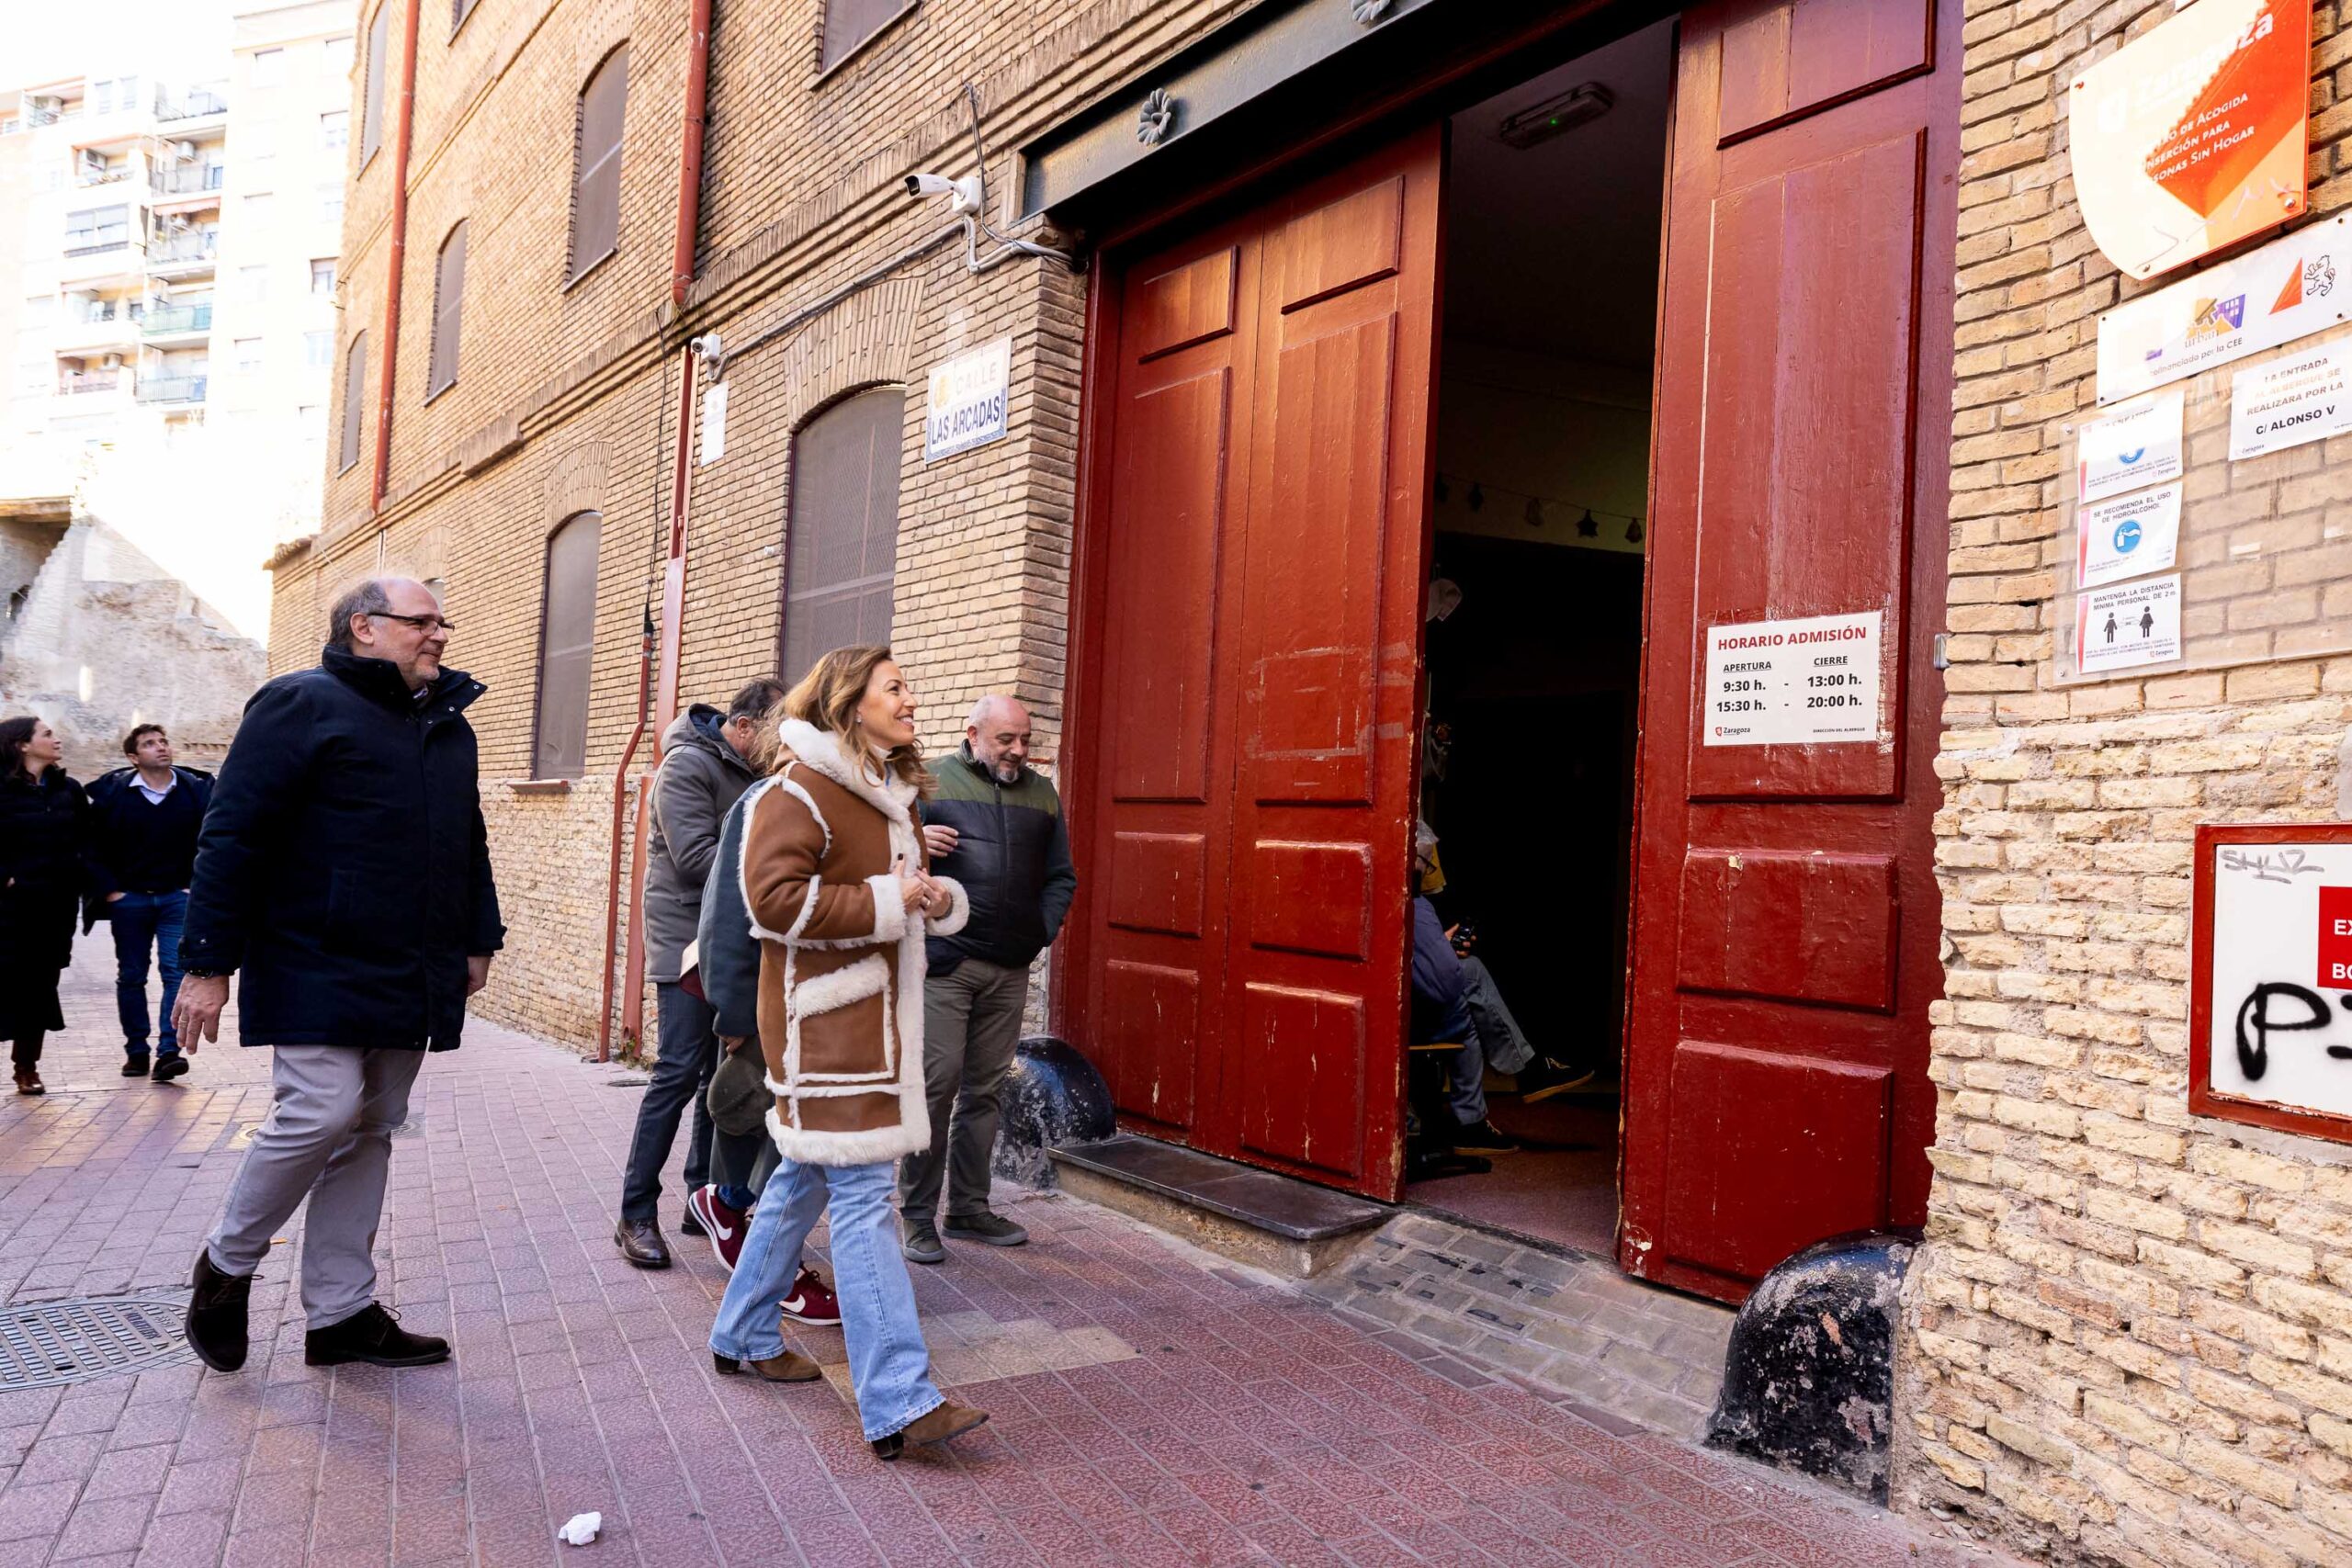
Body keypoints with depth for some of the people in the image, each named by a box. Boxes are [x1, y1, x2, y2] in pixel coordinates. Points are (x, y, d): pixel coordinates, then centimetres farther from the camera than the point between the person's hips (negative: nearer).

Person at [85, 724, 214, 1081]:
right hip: (129, 898, 1)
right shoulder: (111, 792, -2)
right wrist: (109, 890, -4)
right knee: (131, 977, 8)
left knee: (176, 972, -10)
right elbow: (95, 847, 3)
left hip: (178, 897, -1)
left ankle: (169, 1051, -12)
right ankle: (136, 1051, 18)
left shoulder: (196, 790, -1)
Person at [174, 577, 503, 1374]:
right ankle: (226, 1263, 14)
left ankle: (342, 1313, 17)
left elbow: (469, 844, 25)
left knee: (369, 1132, 9)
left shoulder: (449, 726, 17)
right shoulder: (302, 705, -6)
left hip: (409, 980, 7)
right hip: (318, 971, -7)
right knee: (322, 1113, -14)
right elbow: (232, 835, -10)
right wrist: (208, 964, -13)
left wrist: (478, 940, 20)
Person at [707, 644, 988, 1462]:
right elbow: (774, 897, -21)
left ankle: (745, 1335, 35)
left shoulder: (894, 791, 17)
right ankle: (899, 1402, -11)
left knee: (806, 1175, 19)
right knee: (863, 1196, -12)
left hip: (874, 1011, 10)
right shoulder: (800, 789, -12)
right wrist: (885, 901, -19)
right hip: (823, 1016, -10)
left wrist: (939, 898, 4)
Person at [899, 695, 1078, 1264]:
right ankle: (916, 1214, 6)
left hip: (1010, 971, 4)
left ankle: (969, 1207, 21)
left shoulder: (1041, 794, 15)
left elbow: (1061, 876, 20)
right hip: (944, 962, -4)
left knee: (984, 1090, 10)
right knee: (936, 1085, -5)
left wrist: (1042, 931, 6)